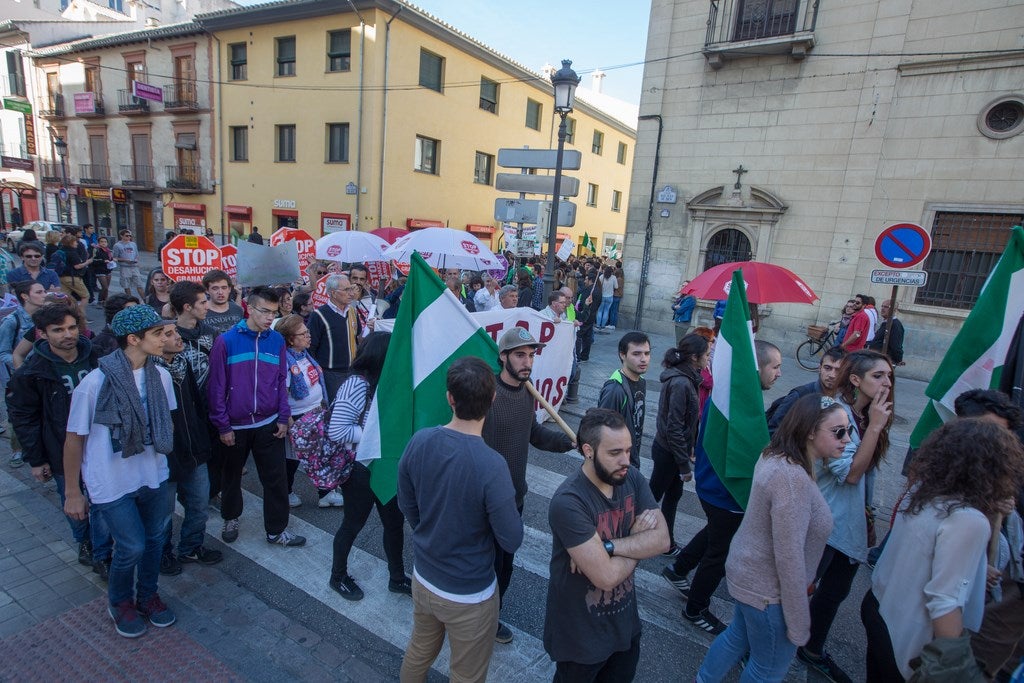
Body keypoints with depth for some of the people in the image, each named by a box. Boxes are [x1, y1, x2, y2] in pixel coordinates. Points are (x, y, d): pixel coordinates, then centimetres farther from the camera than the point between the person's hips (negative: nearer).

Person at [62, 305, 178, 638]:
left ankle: (148, 595, 43)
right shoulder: (94, 383, -20)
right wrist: (72, 492, -3)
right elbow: (74, 439, -9)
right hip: (112, 485, -4)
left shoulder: (160, 376, -8)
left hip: (154, 477, 4)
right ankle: (119, 602, 35)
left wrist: (168, 458, 14)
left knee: (154, 539, 16)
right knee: (131, 547, 4)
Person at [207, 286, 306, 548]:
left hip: (269, 424, 2)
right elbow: (216, 386, -8)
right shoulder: (226, 341, -11)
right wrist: (223, 425, -8)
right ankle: (230, 518, 43)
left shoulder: (277, 340, -2)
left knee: (276, 478, 6)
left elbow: (281, 382, 4)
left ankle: (277, 530, 21)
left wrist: (283, 418, 0)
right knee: (232, 476, 18)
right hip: (235, 426, -2)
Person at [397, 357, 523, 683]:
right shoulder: (491, 466, -33)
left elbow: (407, 506, 0)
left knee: (418, 652, 32)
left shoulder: (418, 442, -16)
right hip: (469, 594, -5)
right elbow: (511, 541, -21)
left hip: (422, 578, 5)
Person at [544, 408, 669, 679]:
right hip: (581, 633, -6)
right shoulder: (568, 502, -32)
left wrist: (606, 546, -28)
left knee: (622, 676, 28)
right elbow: (607, 576, -32)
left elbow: (662, 539, -15)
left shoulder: (632, 478, -10)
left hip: (626, 619, 6)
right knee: (577, 676, 20)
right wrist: (638, 541, -16)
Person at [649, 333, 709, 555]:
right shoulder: (681, 384, -27)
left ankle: (666, 541, 35)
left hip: (670, 448, 9)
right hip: (669, 451, -9)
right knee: (654, 495, 9)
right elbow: (674, 428, -26)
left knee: (673, 494, 20)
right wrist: (684, 466, -19)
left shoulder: (683, 377, 2)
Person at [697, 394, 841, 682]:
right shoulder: (793, 478, -32)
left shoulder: (776, 457, -3)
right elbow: (789, 557, -29)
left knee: (738, 636, 28)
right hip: (767, 589, -8)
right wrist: (798, 625, -19)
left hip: (747, 571, 9)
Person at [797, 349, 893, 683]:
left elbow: (865, 473, 15)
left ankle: (813, 649, 42)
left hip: (851, 523, 9)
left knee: (836, 590, 22)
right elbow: (850, 472, -26)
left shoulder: (867, 416, 4)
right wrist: (874, 427, -27)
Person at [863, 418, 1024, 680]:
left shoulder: (921, 490, -6)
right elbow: (944, 603, -27)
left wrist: (992, 514, 4)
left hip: (878, 607, 6)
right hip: (906, 639, -6)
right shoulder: (968, 521, -28)